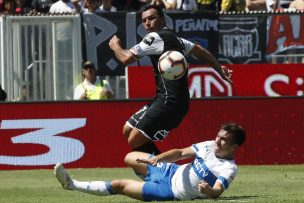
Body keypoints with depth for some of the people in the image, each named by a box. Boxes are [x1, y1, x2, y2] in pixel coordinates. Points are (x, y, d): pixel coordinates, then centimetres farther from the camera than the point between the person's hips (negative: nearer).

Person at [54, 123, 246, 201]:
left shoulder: (229, 169, -23)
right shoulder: (208, 146, -3)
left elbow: (217, 192, -35)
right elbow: (180, 153, 4)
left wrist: (208, 190, -59)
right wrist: (157, 159, -12)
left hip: (171, 191, -7)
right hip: (172, 172, 7)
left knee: (119, 185, -5)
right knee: (130, 158, 20)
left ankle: (72, 184, 6)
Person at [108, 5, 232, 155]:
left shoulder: (155, 37, -11)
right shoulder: (173, 38, 17)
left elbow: (126, 58, -12)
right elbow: (200, 51, 28)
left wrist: (115, 45, 9)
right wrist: (220, 69, 39)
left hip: (170, 102, -10)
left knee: (135, 141, -12)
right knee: (128, 131, 14)